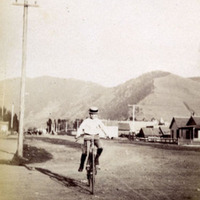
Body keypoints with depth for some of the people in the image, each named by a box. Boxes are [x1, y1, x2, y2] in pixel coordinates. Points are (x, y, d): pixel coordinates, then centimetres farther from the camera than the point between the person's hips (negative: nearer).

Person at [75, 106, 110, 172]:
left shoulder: (98, 121, 5)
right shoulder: (86, 121, -1)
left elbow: (103, 127, 5)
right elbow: (81, 127, -7)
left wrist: (106, 134, -10)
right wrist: (78, 135, -20)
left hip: (96, 137, 1)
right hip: (87, 137, -1)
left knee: (100, 148, -25)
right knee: (84, 152, -5)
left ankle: (96, 161, -5)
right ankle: (81, 166, 14)